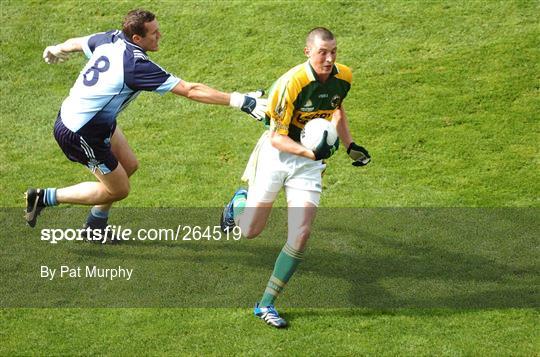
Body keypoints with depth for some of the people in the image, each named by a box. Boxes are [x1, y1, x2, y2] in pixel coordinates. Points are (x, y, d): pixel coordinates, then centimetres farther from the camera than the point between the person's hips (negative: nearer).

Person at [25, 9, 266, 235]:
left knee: (129, 165, 19)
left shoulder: (110, 39, -6)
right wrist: (239, 101, -28)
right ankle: (45, 197, 13)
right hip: (81, 134, -9)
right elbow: (190, 90, -30)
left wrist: (55, 51, 41)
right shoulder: (137, 65, -29)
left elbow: (76, 43, 17)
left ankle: (95, 227, 32)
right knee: (118, 189, 8)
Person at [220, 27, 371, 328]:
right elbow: (277, 137, -21)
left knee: (300, 235, -10)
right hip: (277, 154, -3)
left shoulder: (344, 77, -7)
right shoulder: (291, 83, -26)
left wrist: (350, 145, 10)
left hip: (311, 160, 4)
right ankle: (240, 201, 46)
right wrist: (309, 152, -36)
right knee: (251, 231, 7)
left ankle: (266, 304, 3)